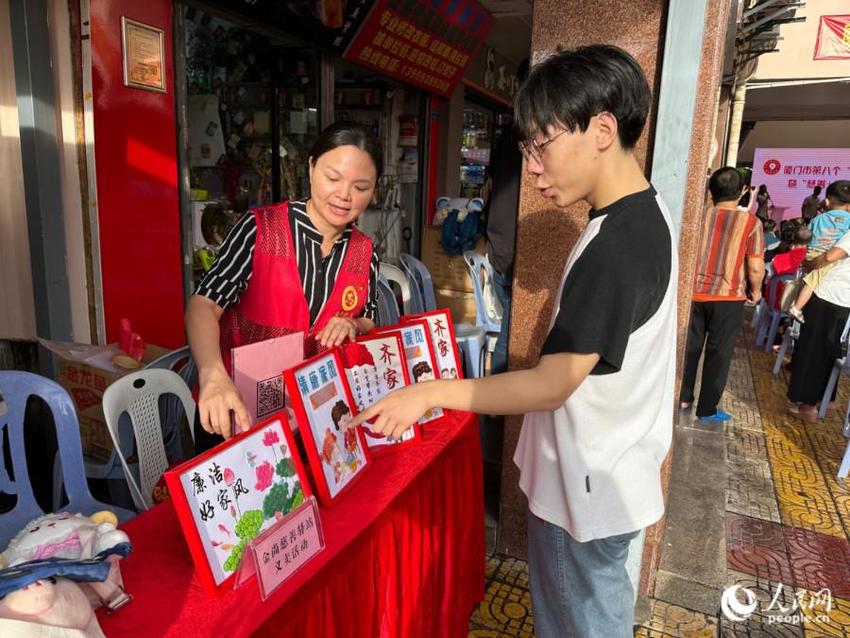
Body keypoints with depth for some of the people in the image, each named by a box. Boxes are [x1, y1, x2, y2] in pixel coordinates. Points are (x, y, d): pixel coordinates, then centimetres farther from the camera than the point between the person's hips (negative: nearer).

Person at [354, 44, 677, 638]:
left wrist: (431, 393, -23)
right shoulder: (646, 214, 4)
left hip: (590, 488, -9)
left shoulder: (613, 247, -29)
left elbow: (552, 384, -27)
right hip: (609, 468, 9)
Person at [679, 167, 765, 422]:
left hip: (694, 293, 2)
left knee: (690, 347, 15)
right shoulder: (751, 222, -8)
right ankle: (707, 409, 15)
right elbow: (756, 268, -9)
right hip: (728, 297, -2)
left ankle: (683, 398, 24)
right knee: (718, 353, 8)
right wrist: (755, 290, 10)